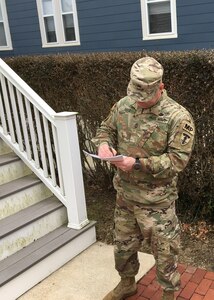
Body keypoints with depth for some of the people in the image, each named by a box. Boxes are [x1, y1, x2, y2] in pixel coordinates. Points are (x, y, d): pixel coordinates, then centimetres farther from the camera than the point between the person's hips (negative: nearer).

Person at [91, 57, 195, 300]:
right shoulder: (123, 105, -2)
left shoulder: (178, 116, -18)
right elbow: (105, 129, 12)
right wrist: (103, 143, -12)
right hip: (125, 193, 5)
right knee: (123, 244, 22)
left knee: (164, 251, 11)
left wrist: (139, 164, -27)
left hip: (156, 200, -5)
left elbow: (178, 159, -20)